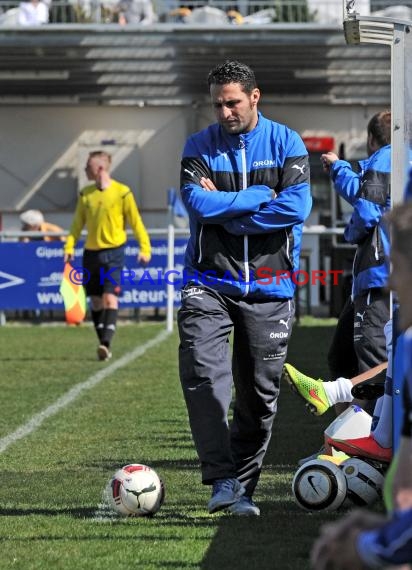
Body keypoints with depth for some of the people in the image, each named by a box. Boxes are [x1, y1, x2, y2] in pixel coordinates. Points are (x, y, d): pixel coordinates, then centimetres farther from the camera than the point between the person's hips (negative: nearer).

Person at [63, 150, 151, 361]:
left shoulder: (122, 192, -6)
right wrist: (69, 246, -1)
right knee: (96, 301, 7)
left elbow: (136, 222, -2)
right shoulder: (85, 194, 7)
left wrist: (144, 248, -9)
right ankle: (104, 346, 15)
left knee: (110, 298, -16)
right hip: (91, 252, 5)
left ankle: (106, 343, -23)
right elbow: (78, 223, 12)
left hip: (113, 251, -5)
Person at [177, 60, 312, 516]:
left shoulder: (285, 142, 3)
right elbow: (197, 202, -11)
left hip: (269, 286, 1)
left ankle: (243, 486, 13)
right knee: (203, 374, -20)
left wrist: (226, 211, -10)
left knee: (260, 392, 2)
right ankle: (222, 479, -17)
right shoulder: (200, 146, 5)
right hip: (209, 282, 0)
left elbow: (297, 206, -11)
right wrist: (260, 197, -10)